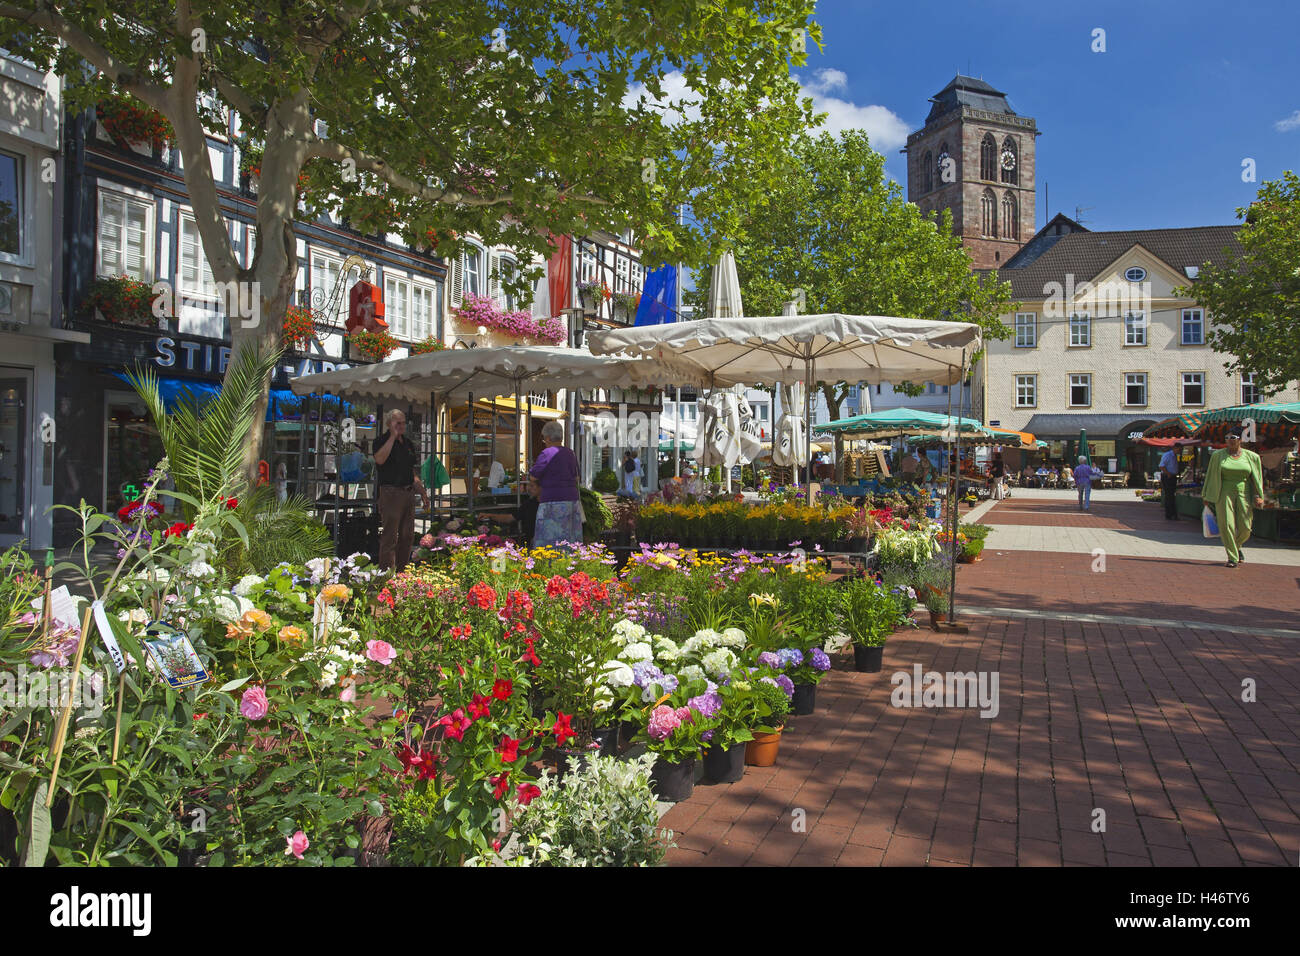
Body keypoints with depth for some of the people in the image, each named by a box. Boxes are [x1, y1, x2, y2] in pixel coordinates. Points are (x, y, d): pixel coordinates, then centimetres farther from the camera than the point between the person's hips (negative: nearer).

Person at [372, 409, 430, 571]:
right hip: (390, 492, -8)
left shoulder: (408, 443, 18)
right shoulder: (382, 441, -5)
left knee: (407, 536, 12)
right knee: (390, 536, -8)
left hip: (407, 493, 8)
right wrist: (393, 436, -21)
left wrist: (422, 492, 20)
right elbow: (380, 459, -27)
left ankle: (402, 571, 22)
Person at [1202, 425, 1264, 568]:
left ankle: (1236, 547, 30)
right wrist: (1207, 497, 7)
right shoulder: (1218, 455, 5)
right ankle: (1232, 557, 0)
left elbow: (1257, 478, 10)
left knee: (1245, 527, 0)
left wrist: (1258, 496, 2)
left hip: (1244, 493, 1)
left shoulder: (1251, 457, 7)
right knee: (1227, 525, -8)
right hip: (1224, 493, -1)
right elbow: (1210, 476, 8)